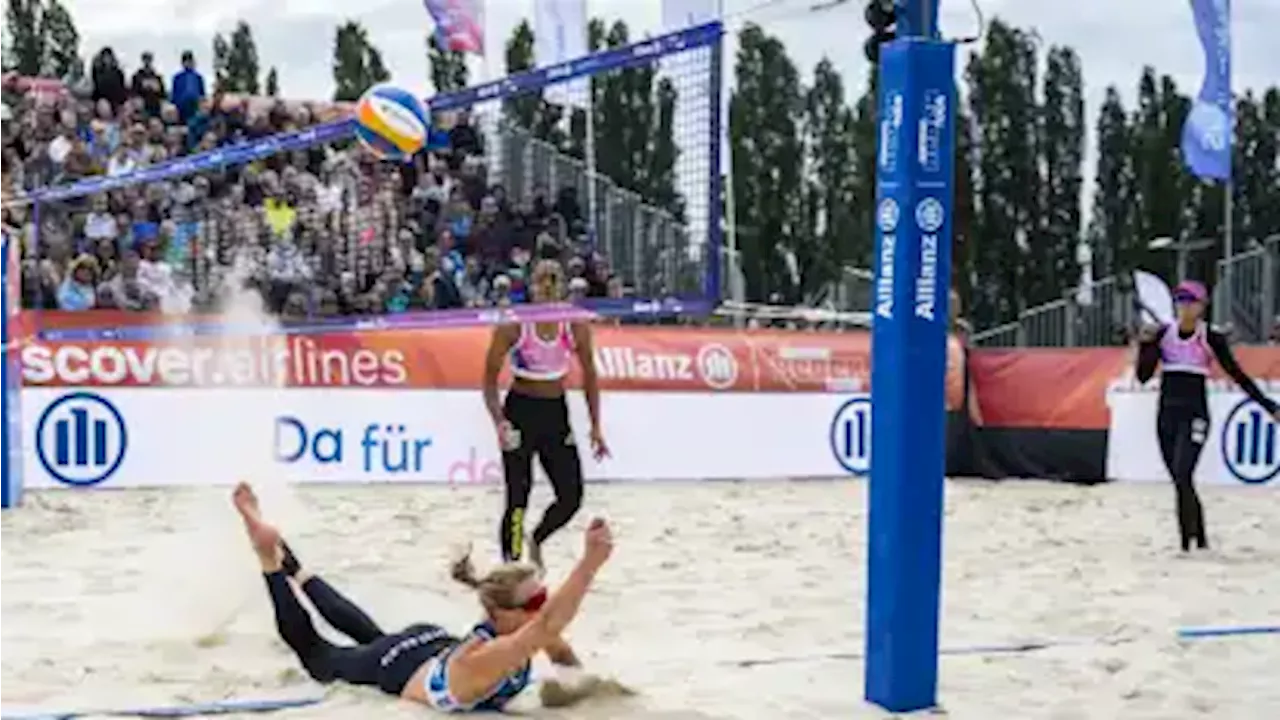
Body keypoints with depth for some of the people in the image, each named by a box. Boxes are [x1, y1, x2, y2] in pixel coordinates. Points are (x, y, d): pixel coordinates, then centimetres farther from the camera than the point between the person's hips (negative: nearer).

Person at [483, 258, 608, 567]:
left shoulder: (577, 327, -5)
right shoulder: (512, 326, -13)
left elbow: (589, 376, 8)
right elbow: (490, 380, -9)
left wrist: (595, 426, 6)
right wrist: (500, 422, -23)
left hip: (556, 412, 4)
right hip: (520, 410, -3)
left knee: (571, 498, 3)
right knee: (518, 497, -6)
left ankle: (536, 540, 32)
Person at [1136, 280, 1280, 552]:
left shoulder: (1211, 339, -3)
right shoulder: (1162, 334, 6)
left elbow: (1237, 375, 1)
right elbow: (1143, 376, 4)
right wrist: (1145, 344, -10)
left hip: (1194, 416, -4)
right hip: (1167, 415, 4)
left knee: (1182, 478, -18)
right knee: (1180, 483, 8)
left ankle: (1187, 542, -14)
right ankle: (1201, 539, 21)